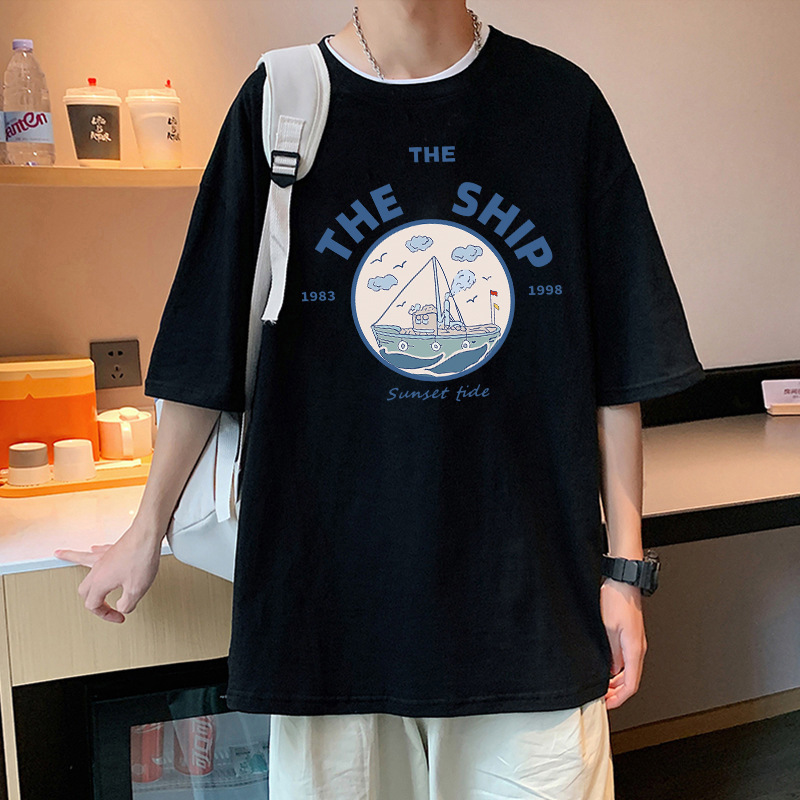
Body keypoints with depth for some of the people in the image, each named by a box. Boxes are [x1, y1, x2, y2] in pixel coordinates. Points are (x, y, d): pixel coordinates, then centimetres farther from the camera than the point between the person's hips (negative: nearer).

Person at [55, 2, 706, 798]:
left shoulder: (560, 101, 1)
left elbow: (617, 370, 2)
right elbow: (205, 355, 5)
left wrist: (624, 565, 2)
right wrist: (147, 528, 12)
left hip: (528, 588, 1)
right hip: (331, 583, 0)